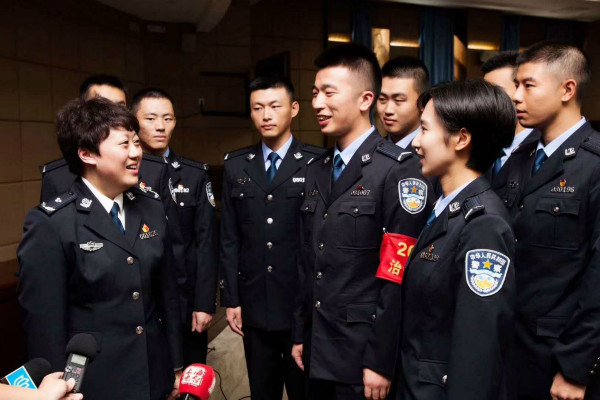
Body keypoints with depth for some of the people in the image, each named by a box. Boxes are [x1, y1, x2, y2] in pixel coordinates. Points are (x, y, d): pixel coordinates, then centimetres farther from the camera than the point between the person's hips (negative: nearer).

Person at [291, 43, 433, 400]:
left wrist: (381, 362, -15)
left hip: (363, 356, -6)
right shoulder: (316, 172, 8)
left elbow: (399, 277, -17)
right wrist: (301, 334, 13)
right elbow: (309, 265, 11)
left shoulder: (400, 170, -14)